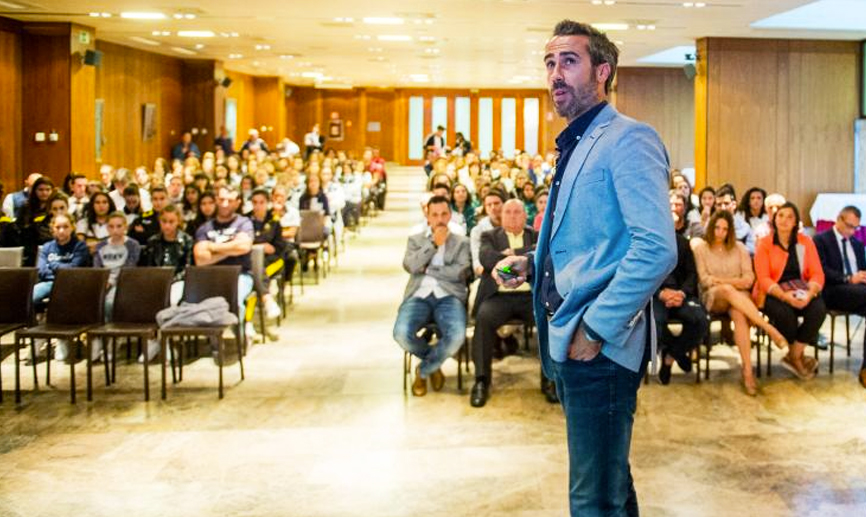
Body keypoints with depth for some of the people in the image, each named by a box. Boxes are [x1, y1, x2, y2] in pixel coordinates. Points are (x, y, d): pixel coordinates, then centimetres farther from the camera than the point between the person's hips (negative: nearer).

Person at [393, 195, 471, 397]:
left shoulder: (462, 242, 15)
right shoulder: (415, 240, 19)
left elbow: (460, 272, -3)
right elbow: (410, 266, -1)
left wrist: (428, 269, -1)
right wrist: (433, 243, -2)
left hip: (448, 297, -1)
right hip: (419, 296, 1)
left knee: (457, 336, -33)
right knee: (402, 333, -30)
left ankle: (423, 370, -2)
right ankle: (434, 363, 5)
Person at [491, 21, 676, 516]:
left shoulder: (628, 139, -13)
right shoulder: (577, 145, 17)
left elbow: (656, 248, -24)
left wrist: (597, 329, -22)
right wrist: (532, 266, 11)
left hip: (601, 346, -10)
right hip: (569, 341, 10)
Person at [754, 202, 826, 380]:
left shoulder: (806, 242, 6)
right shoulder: (764, 244, -2)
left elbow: (817, 274, 0)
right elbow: (764, 278, -11)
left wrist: (809, 293, -22)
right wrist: (784, 295, -28)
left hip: (800, 291, 3)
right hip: (772, 293, -3)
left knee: (819, 309, -29)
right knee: (785, 313, -35)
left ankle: (794, 356, -12)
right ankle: (798, 357, -5)